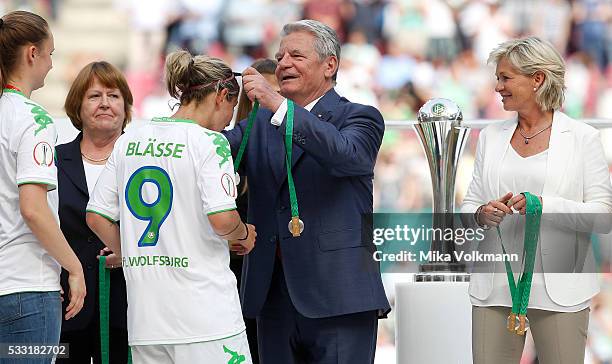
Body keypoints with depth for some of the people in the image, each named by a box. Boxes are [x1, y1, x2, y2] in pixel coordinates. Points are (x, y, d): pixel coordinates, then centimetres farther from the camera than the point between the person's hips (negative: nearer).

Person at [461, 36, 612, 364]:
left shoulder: (583, 138, 0)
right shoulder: (491, 137, 13)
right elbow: (468, 206, 16)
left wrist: (546, 205, -18)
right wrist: (483, 214, -8)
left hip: (558, 288, -3)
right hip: (494, 285, 3)